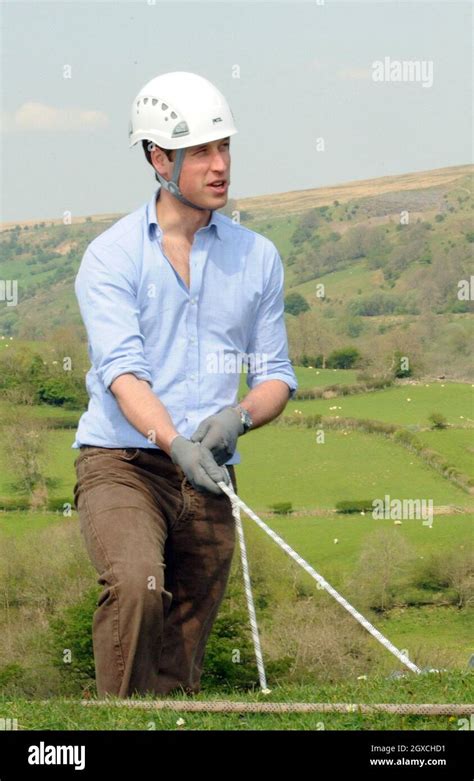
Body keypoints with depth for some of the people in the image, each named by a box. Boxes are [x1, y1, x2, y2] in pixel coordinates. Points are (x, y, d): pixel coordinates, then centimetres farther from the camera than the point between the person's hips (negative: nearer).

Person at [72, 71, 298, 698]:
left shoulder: (257, 257, 11)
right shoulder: (111, 256, -1)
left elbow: (277, 376, 13)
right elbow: (121, 369, -14)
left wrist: (239, 417, -11)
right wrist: (174, 441, -32)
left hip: (209, 480, 4)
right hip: (121, 463, -4)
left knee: (181, 668, 3)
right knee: (137, 583, -31)